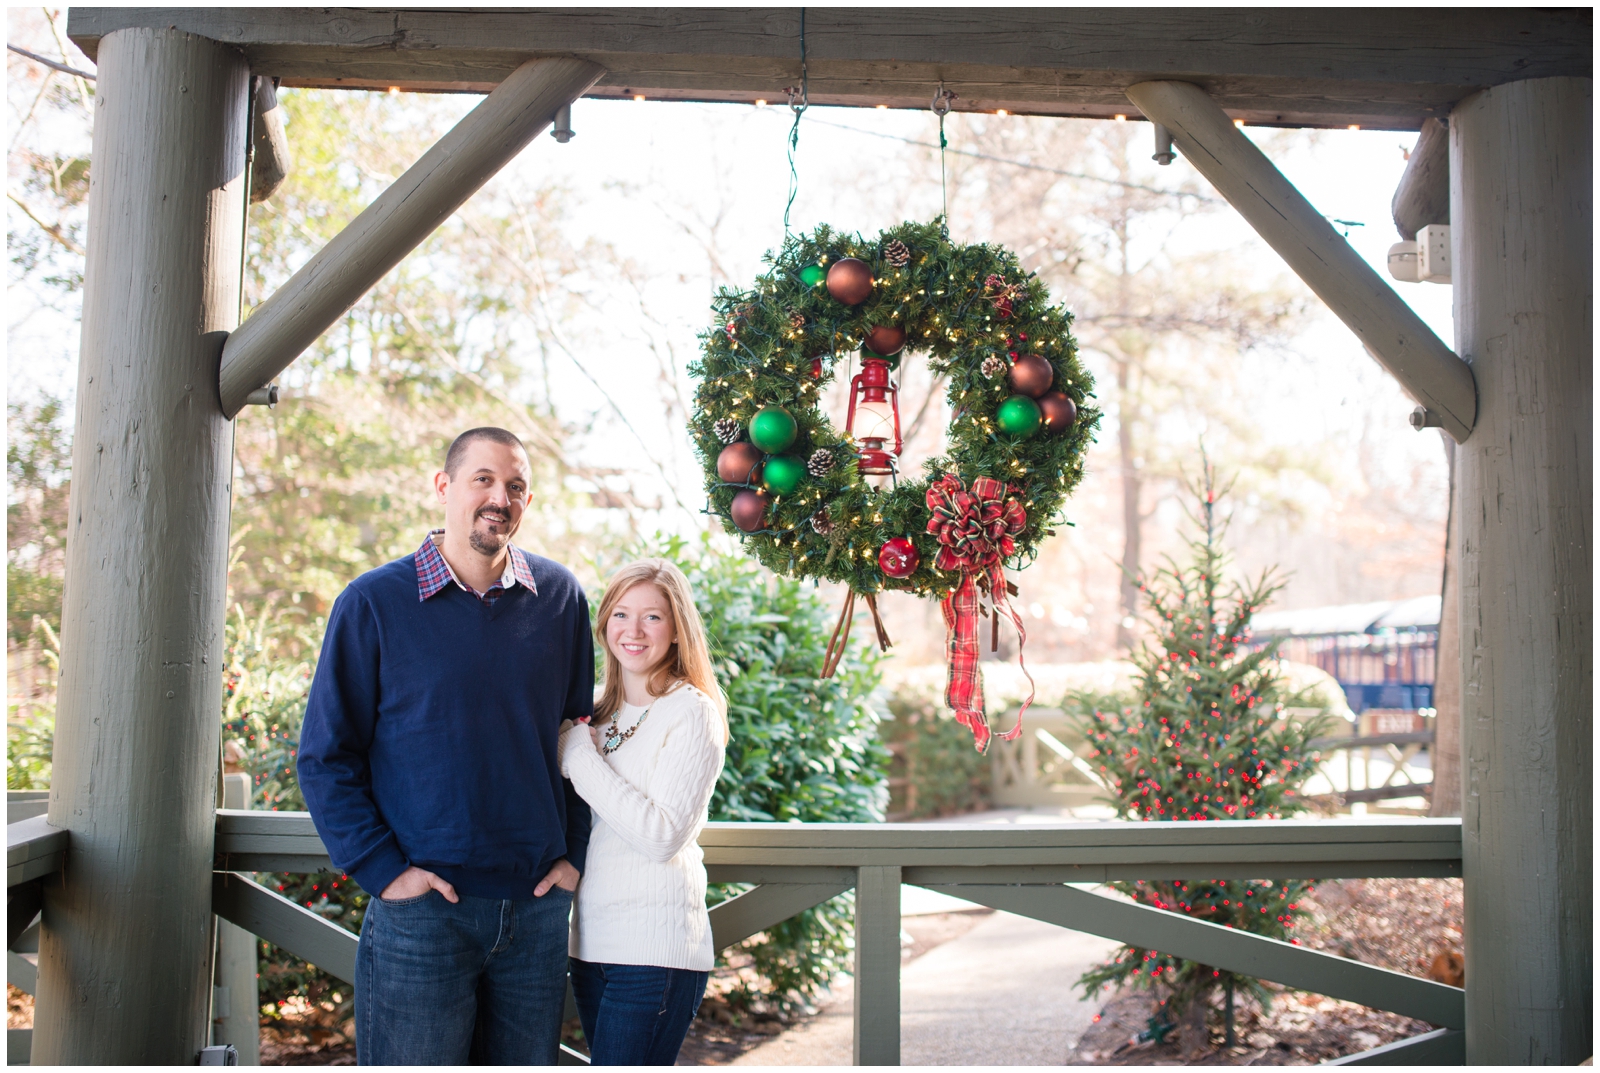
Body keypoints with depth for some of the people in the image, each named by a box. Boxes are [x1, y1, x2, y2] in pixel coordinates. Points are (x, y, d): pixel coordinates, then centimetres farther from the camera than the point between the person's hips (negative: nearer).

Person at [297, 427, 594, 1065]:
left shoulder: (561, 599, 4)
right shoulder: (373, 603, -4)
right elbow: (325, 759, -2)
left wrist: (574, 853, 5)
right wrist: (385, 870, -10)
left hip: (537, 910, 3)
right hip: (421, 910, -3)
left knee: (528, 1061, 14)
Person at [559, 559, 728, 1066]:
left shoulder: (692, 713, -8)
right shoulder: (600, 714, 12)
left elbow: (663, 837, -18)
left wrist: (580, 755, -13)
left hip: (655, 950, -7)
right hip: (590, 940, 7)